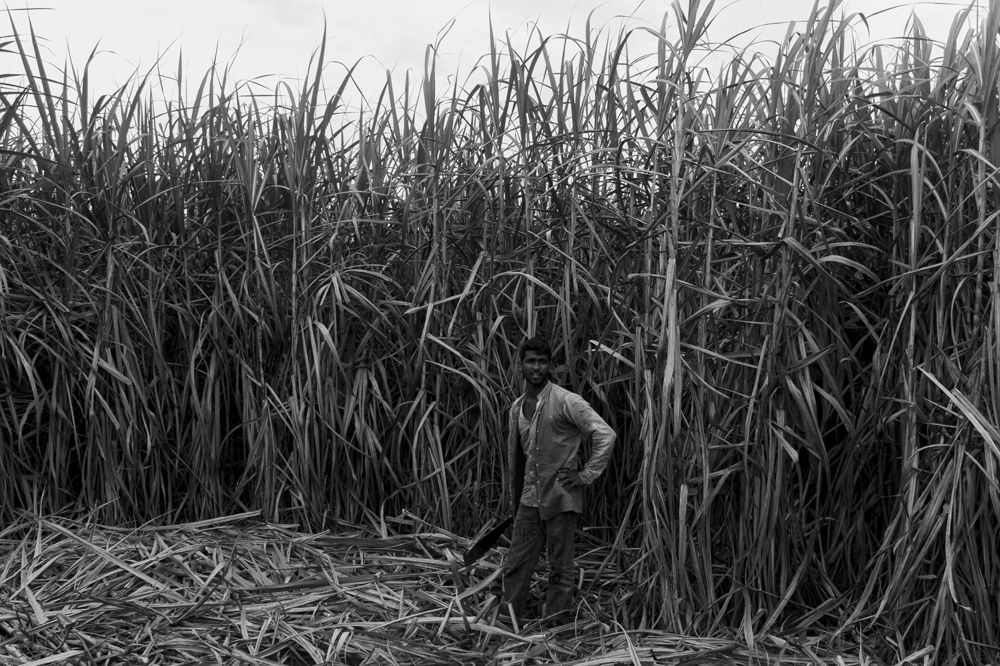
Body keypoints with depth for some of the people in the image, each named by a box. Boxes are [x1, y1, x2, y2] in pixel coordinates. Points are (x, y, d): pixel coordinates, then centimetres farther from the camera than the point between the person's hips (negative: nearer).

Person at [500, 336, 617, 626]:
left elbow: (605, 434, -15)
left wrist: (586, 476, -14)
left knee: (560, 569, 5)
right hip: (529, 498, 6)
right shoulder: (517, 407, 9)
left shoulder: (565, 401, -11)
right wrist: (516, 500, 20)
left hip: (560, 497, -6)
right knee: (515, 565, 8)